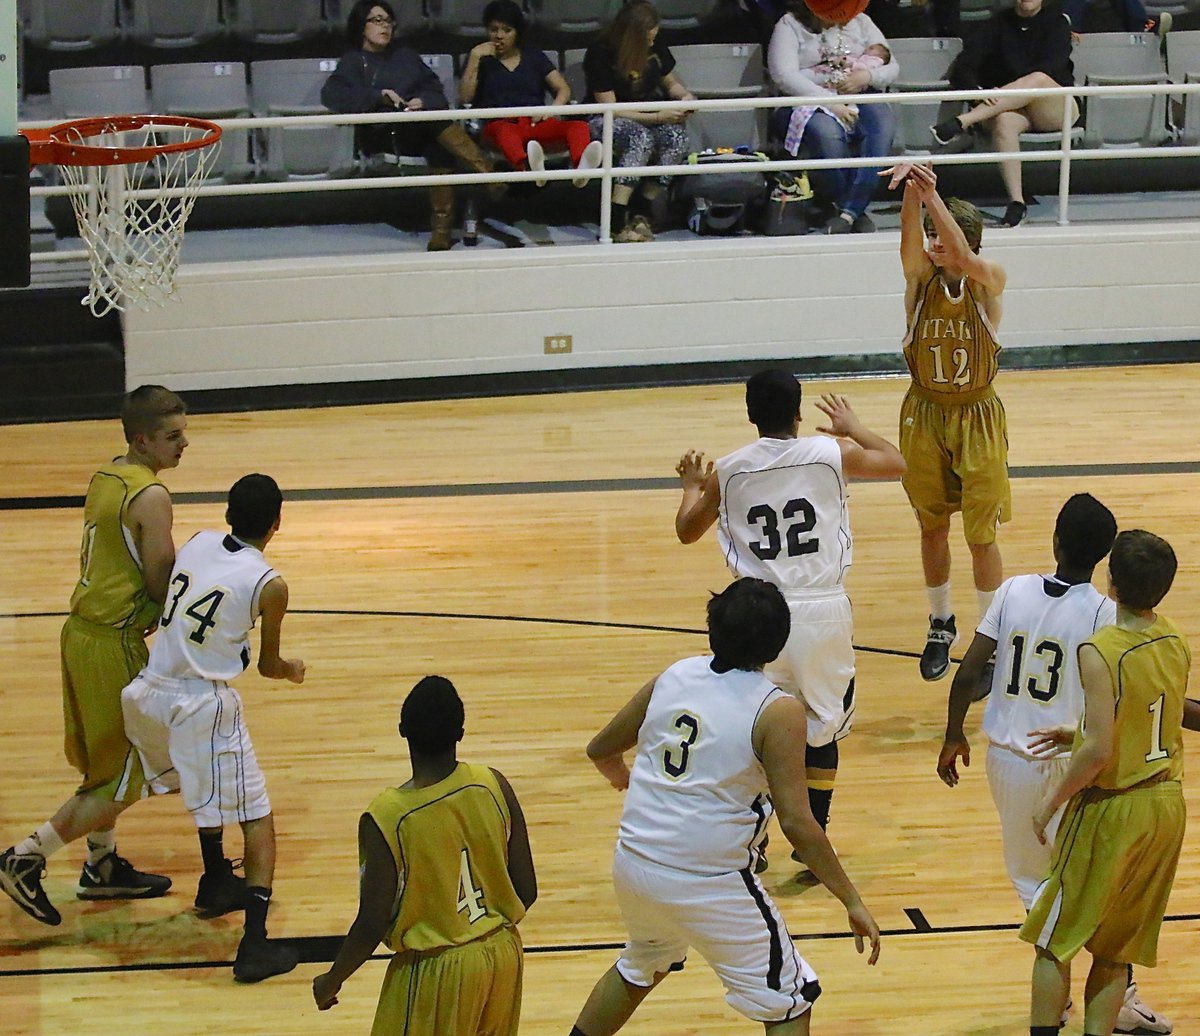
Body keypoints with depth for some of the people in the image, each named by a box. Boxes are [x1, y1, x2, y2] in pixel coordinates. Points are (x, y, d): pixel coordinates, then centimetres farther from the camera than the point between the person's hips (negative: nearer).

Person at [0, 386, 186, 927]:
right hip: (113, 645, -9)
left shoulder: (104, 478, 9)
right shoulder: (151, 496, -19)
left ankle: (102, 867, 36)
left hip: (81, 632, 9)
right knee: (127, 780, 2)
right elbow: (162, 584, -17)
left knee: (105, 766, 23)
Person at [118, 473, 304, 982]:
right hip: (203, 705, -6)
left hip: (148, 694, 6)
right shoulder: (269, 585, -7)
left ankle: (217, 882, 48)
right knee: (256, 819, 0)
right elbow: (268, 667, 5)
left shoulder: (197, 544, 6)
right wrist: (293, 670, 28)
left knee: (209, 785, 34)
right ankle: (255, 944, -11)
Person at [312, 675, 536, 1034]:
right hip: (502, 954, 5)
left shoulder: (385, 819, -22)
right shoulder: (494, 786, -11)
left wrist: (331, 981, 2)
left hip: (437, 972, -5)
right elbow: (526, 891, -2)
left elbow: (372, 927, -15)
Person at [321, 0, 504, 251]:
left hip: (419, 132, 4)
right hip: (381, 134, -4)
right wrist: (379, 96, -17)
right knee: (438, 119, -31)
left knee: (439, 147, -32)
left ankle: (441, 231, -38)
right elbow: (331, 95, -9)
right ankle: (490, 178, -41)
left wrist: (422, 101, -10)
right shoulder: (354, 61, 10)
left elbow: (433, 87, 14)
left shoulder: (404, 54, 25)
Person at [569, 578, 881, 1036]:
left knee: (640, 966, 35)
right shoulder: (778, 712, -13)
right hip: (707, 884, -6)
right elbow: (796, 823, -16)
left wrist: (622, 776, 40)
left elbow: (601, 751, 16)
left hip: (633, 863, 6)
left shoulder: (674, 676, 3)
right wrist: (852, 901, -8)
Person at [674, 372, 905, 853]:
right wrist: (853, 428, 32)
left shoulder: (726, 471, -1)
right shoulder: (832, 453, -3)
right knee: (822, 728, 16)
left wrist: (691, 487, 37)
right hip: (824, 611, 0)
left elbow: (687, 530, 17)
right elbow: (896, 464, 16)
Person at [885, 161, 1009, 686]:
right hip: (925, 413, 2)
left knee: (982, 534, 3)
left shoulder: (989, 280, -14)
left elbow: (963, 258, -37)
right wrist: (911, 191, -53)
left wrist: (932, 196, -49)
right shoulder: (921, 277, -9)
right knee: (932, 526, 14)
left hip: (978, 417, -2)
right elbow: (912, 240, -32)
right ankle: (940, 624, 33)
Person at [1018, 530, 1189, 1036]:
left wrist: (1053, 799, -11)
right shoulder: (1176, 642, -1)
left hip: (1111, 811, -6)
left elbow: (1099, 749, -25)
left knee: (1054, 941, 9)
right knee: (1116, 950, 15)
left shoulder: (1101, 652, -23)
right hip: (1167, 804, 6)